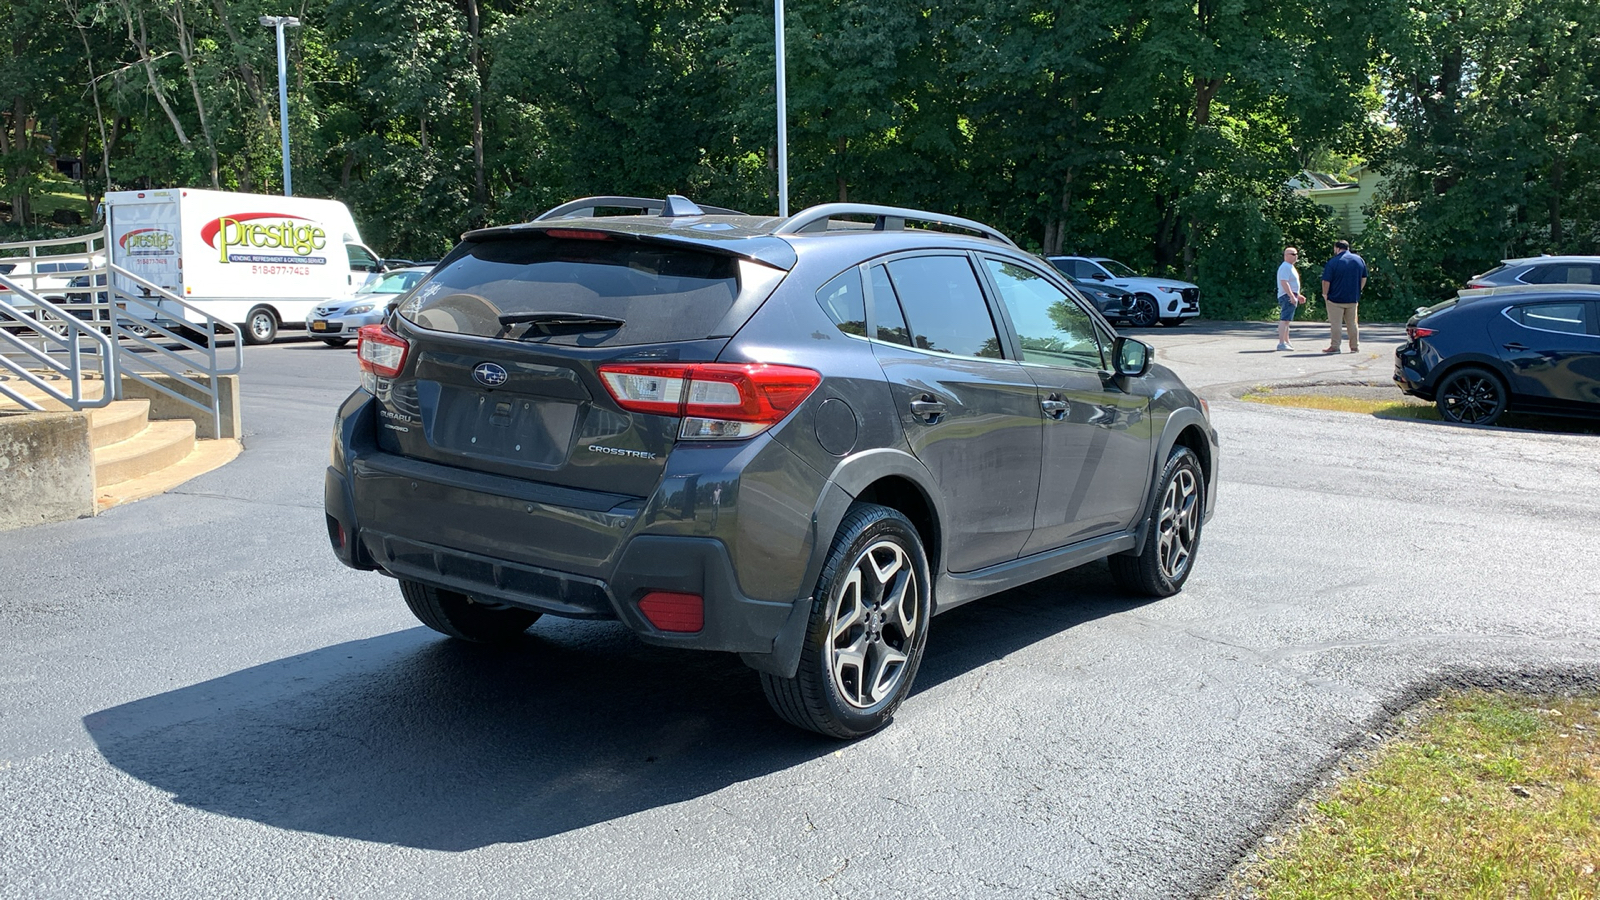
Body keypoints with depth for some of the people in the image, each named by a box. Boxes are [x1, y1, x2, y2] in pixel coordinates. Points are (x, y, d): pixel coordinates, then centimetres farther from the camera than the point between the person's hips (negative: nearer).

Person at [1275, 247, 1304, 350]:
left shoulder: (1290, 267, 20)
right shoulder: (1285, 267, -14)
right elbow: (1284, 283, -24)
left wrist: (1298, 295, 29)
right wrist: (1292, 296, -28)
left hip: (1291, 296, 11)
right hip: (1287, 296, -11)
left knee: (1285, 320, 15)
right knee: (1284, 320, -15)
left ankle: (1286, 341, 22)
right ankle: (1281, 343, -20)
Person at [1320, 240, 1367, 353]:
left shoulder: (1333, 262, -12)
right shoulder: (1359, 260, 6)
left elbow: (1326, 281, -13)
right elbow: (1364, 278, 13)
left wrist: (1325, 294, 0)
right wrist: (1357, 291, 20)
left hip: (1336, 298, -5)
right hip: (1353, 299, 5)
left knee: (1335, 324, 0)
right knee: (1352, 323, 14)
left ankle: (1334, 346, -1)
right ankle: (1355, 346, 17)